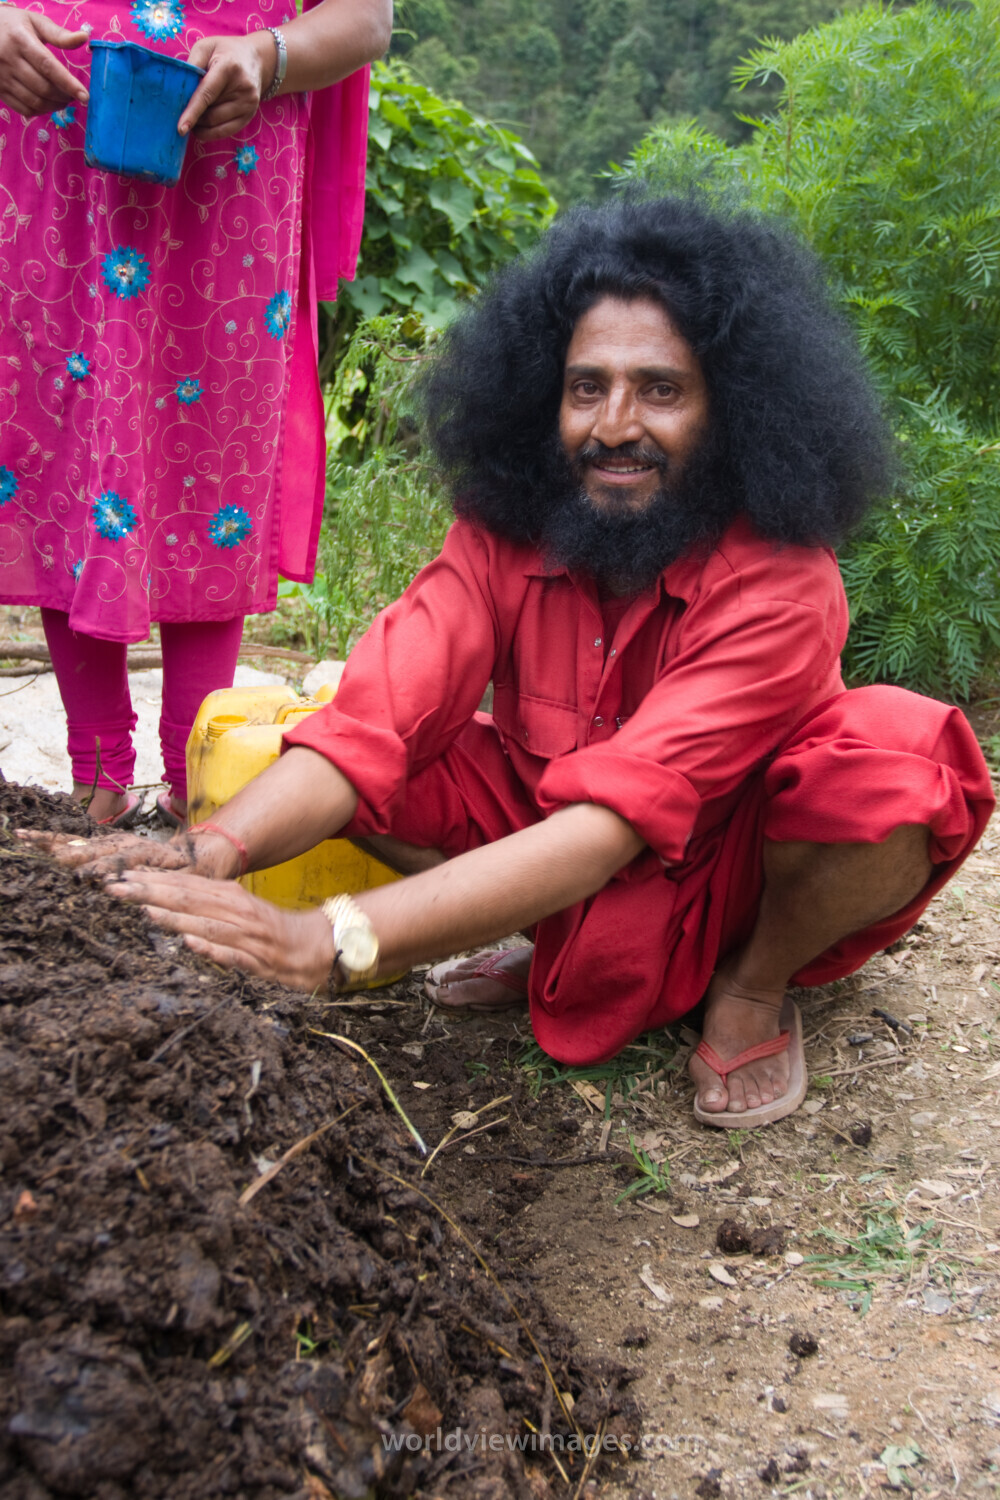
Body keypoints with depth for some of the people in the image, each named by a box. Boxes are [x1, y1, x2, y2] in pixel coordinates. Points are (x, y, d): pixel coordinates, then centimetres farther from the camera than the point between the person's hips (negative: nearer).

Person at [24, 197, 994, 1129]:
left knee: (898, 764, -35)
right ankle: (565, 949, 1)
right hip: (575, 862, 4)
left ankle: (754, 991, -6)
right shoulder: (504, 538, -15)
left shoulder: (777, 581, -29)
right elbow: (377, 722, -29)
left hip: (728, 873, -3)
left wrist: (331, 942, -53)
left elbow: (615, 819, -41)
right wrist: (212, 851, -50)